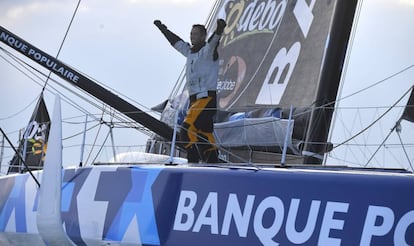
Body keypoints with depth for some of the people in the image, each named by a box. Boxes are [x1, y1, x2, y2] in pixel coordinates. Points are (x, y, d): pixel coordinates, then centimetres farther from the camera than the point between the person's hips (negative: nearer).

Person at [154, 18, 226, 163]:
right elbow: (175, 41, 33)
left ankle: (193, 162, -22)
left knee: (187, 130, -20)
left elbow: (214, 40, -26)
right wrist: (162, 29, 45)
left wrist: (219, 29, -47)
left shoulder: (207, 51, -5)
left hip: (207, 98, -8)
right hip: (194, 99, 8)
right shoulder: (190, 51, 18)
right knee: (205, 137, 7)